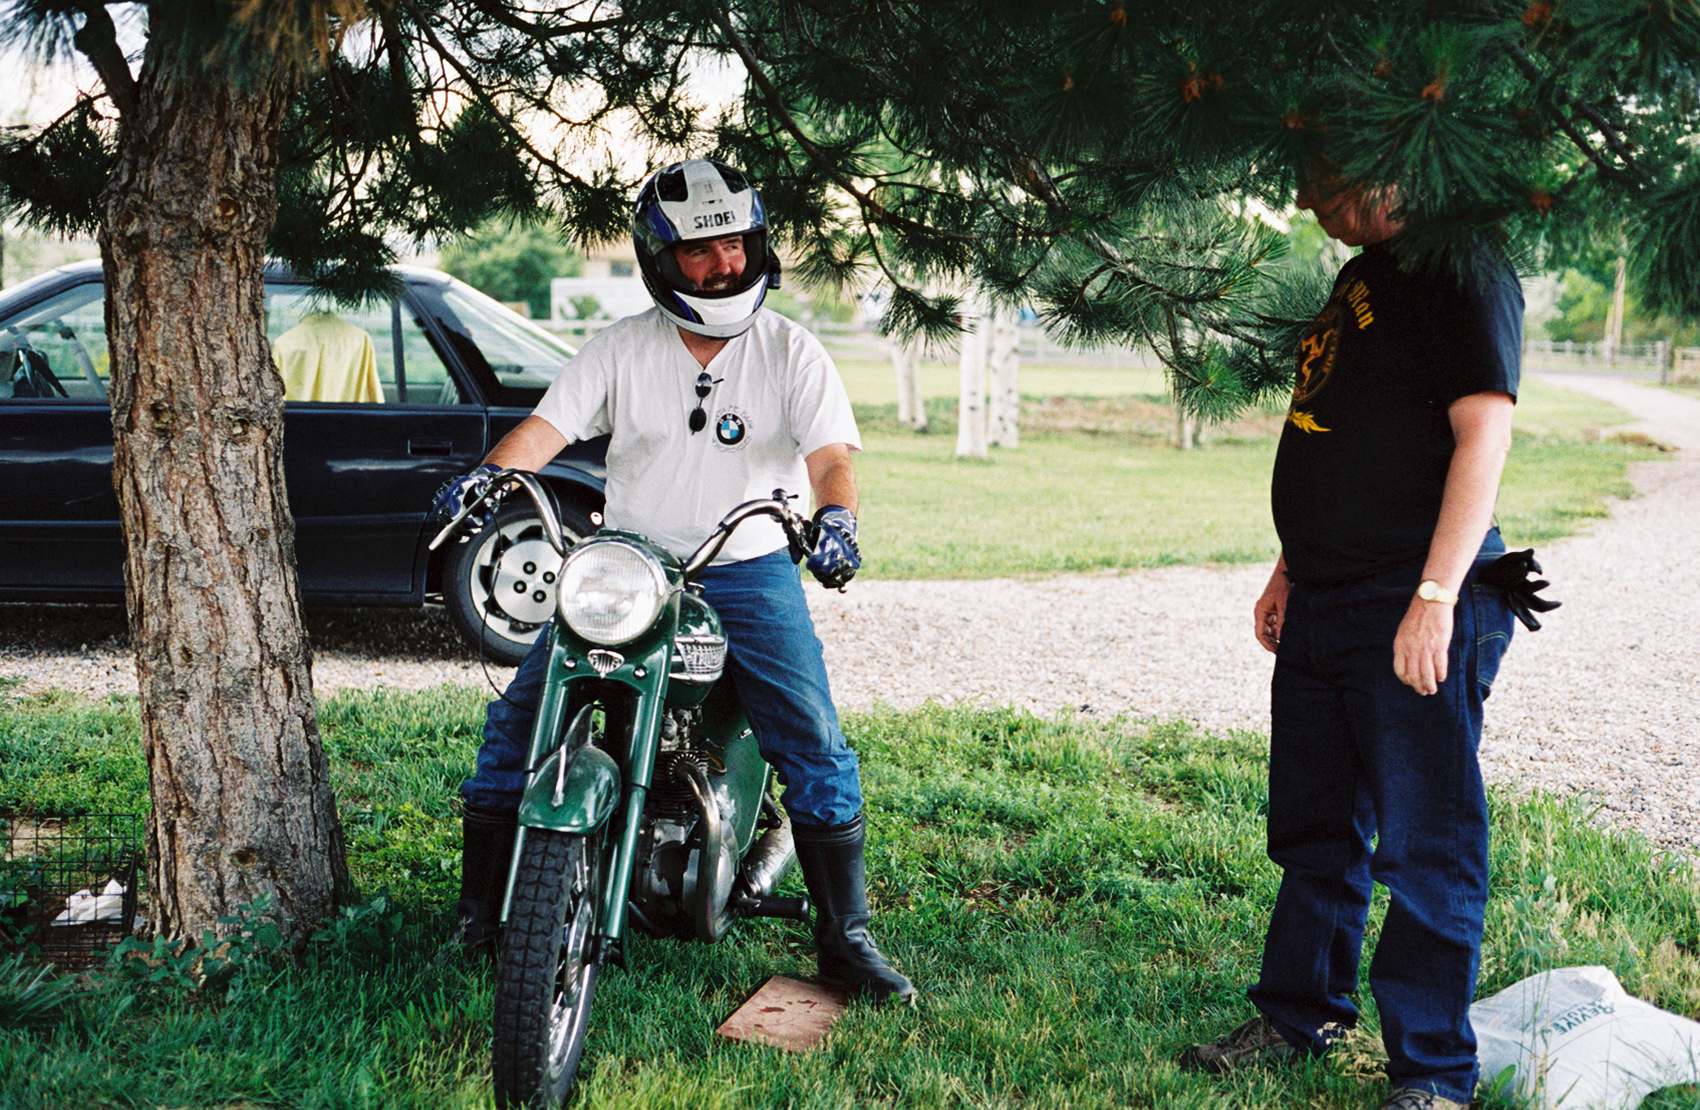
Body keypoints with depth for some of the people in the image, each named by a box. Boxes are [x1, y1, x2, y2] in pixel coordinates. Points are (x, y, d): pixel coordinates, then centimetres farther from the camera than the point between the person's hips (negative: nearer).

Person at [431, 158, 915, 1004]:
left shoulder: (792, 353, 1)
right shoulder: (621, 348, 5)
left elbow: (832, 452, -11)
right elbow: (547, 426, -4)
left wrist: (835, 516, -33)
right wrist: (488, 472, -25)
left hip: (750, 570, -1)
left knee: (816, 748, -14)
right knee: (516, 719, -8)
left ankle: (845, 940, -1)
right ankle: (478, 913, 7)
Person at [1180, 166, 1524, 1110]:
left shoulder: (1462, 270, -11)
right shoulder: (1360, 274, 17)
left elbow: (1484, 433, -19)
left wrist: (1436, 597, -24)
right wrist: (1291, 569, 21)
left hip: (1416, 613, -9)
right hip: (1324, 606, 9)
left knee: (1424, 846, -1)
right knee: (1313, 829, 18)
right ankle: (1300, 1017, 33)